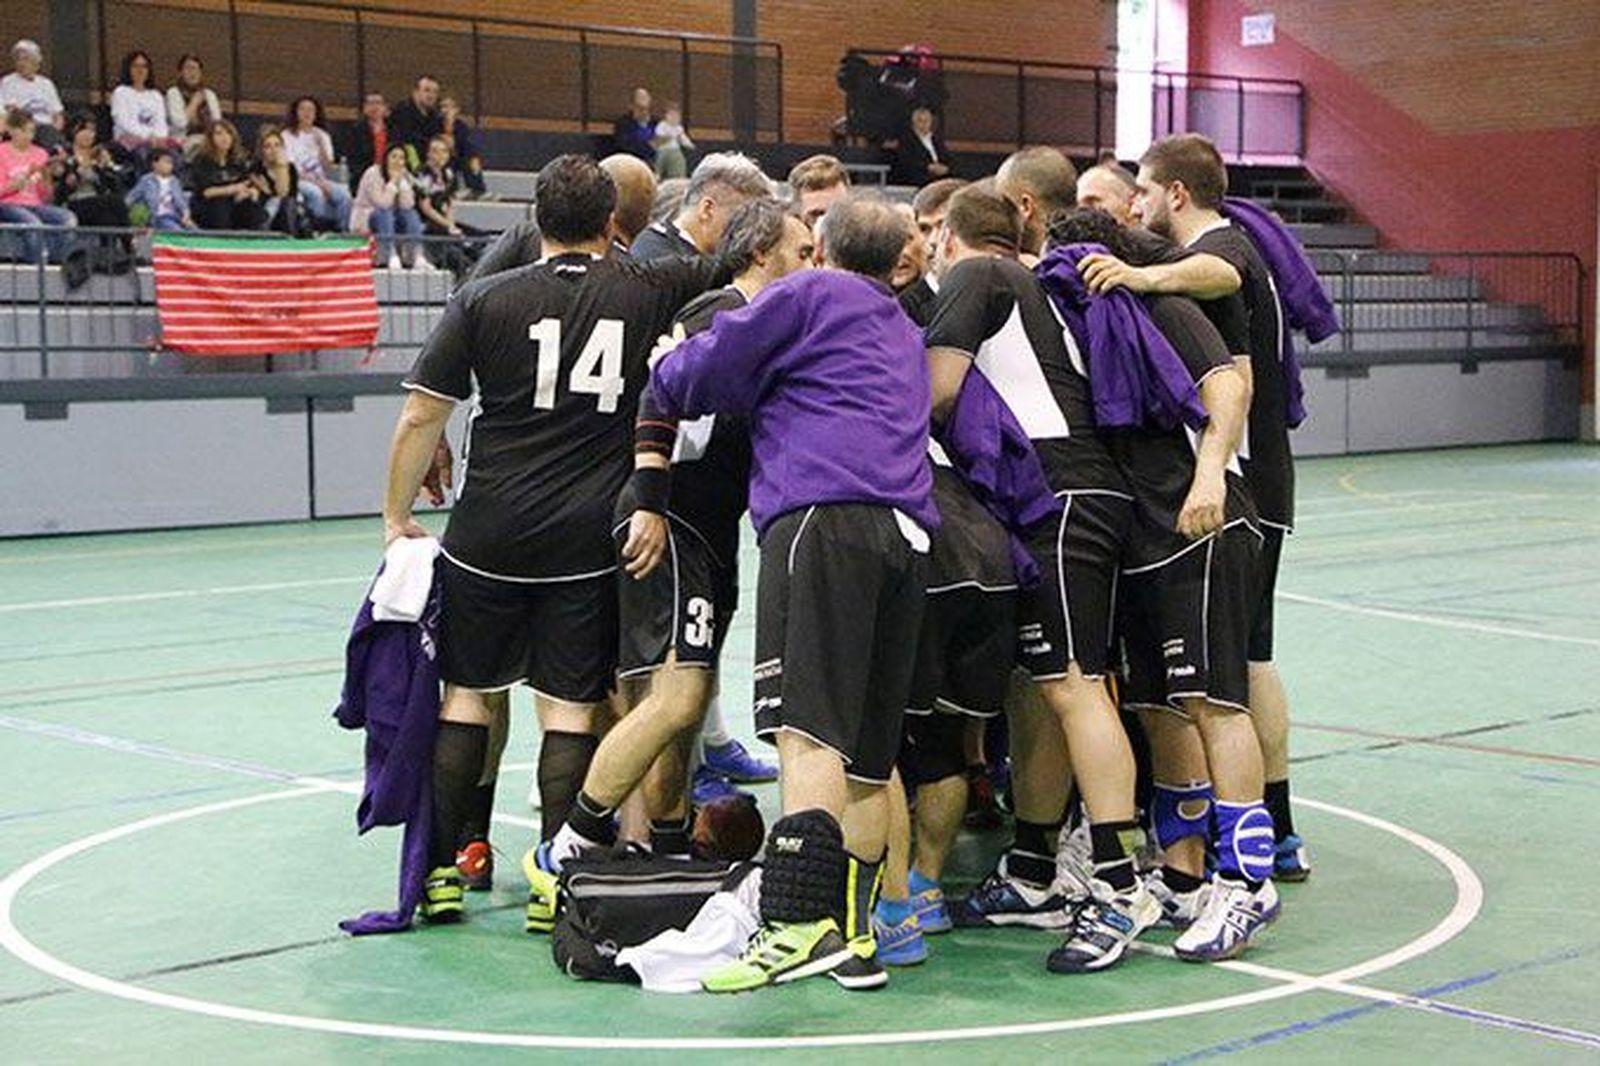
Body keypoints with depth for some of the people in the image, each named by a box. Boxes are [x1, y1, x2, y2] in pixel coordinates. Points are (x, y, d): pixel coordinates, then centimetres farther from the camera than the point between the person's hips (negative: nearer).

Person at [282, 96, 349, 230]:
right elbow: (291, 169, -6)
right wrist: (316, 182, -17)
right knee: (316, 193, -37)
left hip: (321, 180, 4)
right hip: (299, 181, -4)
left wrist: (321, 146, -11)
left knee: (344, 194, -27)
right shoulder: (288, 135, 2)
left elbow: (328, 169, 5)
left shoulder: (322, 135, 14)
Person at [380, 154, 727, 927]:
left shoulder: (483, 300, 0)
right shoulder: (647, 290, 1)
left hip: (487, 536, 0)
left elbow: (421, 417, 0)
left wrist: (397, 517, 9)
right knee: (571, 710, 4)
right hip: (591, 543, 0)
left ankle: (440, 871, 14)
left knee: (465, 694, 12)